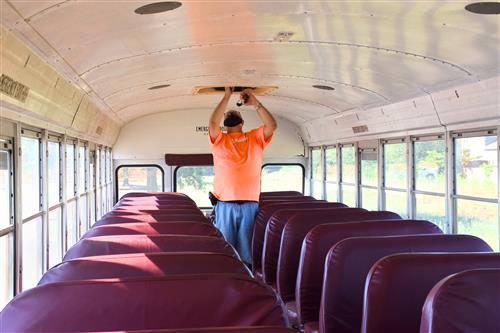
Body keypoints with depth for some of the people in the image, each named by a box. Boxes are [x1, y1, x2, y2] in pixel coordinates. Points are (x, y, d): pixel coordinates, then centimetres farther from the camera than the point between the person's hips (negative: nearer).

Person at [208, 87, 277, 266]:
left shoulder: (255, 137, 15)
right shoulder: (219, 140, 11)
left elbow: (272, 126, -1)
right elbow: (213, 123, -9)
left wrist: (256, 104, -4)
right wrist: (226, 97, -4)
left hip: (250, 202, 1)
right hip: (225, 203, -1)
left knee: (246, 245, 3)